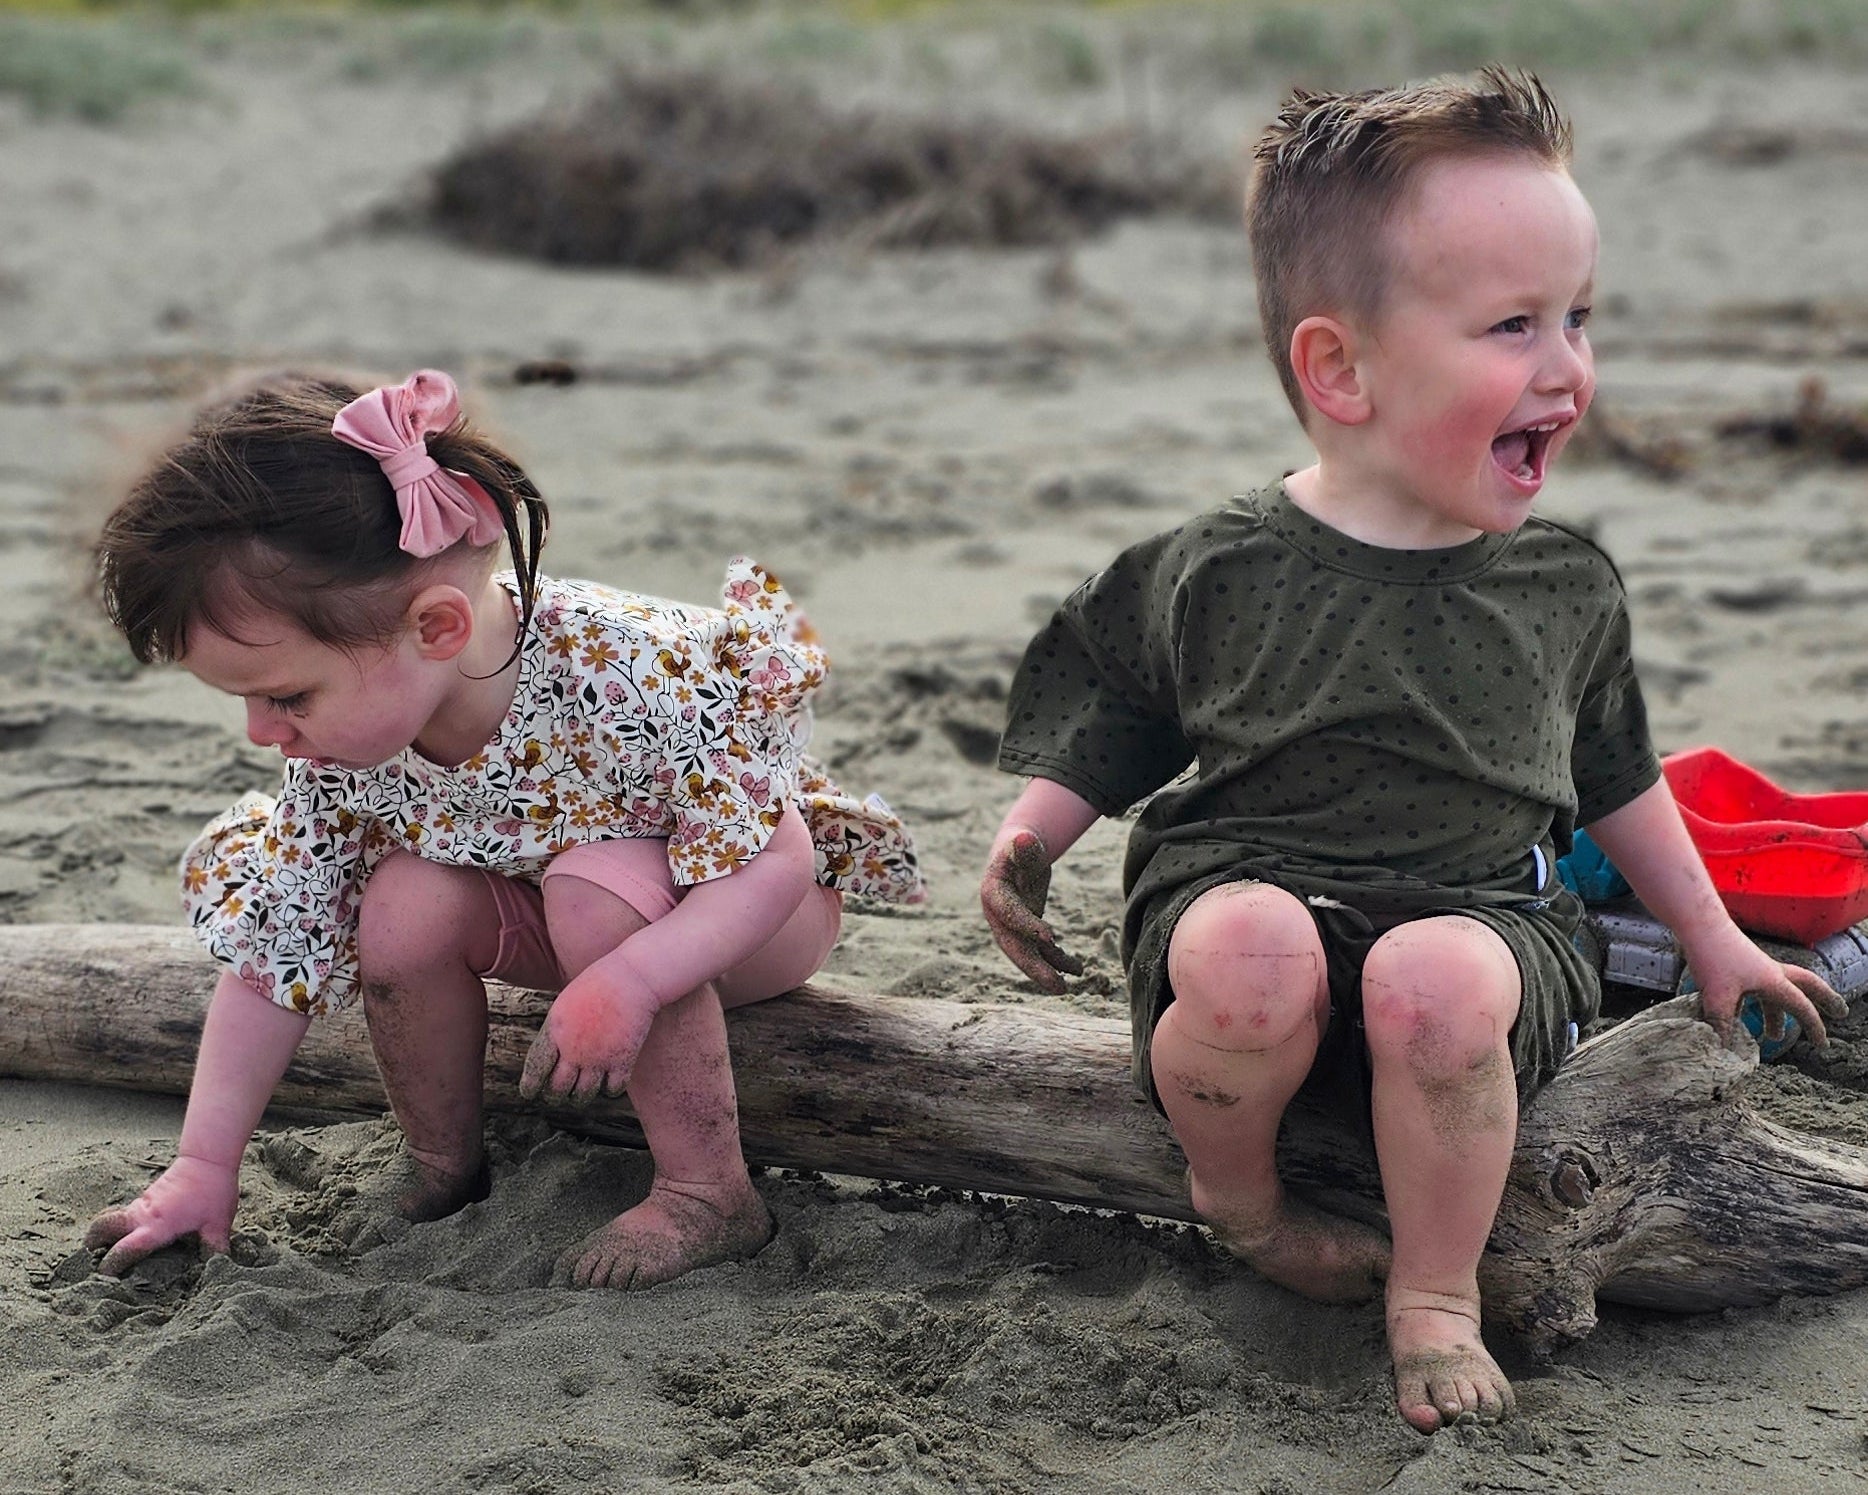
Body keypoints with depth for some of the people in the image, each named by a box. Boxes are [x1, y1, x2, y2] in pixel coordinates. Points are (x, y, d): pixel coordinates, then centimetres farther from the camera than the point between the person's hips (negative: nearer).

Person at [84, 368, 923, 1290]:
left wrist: (625, 985, -47)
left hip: (743, 919, -5)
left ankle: (708, 1193, -21)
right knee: (405, 903, -23)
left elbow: (769, 866, -34)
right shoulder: (342, 743, -20)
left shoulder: (627, 678, -39)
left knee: (597, 888, -34)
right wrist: (204, 1166, -10)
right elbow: (271, 944, -11)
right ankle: (439, 1159, 2)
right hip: (548, 923, 5)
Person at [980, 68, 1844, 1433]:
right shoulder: (1214, 576, -3)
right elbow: (1107, 715, 11)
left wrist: (1712, 939, 27)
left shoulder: (1567, 586, 6)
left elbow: (1617, 777, 21)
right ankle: (1236, 1193, -3)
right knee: (1250, 957, -38)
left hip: (1483, 918, 1)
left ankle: (1437, 1293, -10)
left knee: (1434, 980, -36)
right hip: (1243, 885, -1)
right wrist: (1030, 837, -6)